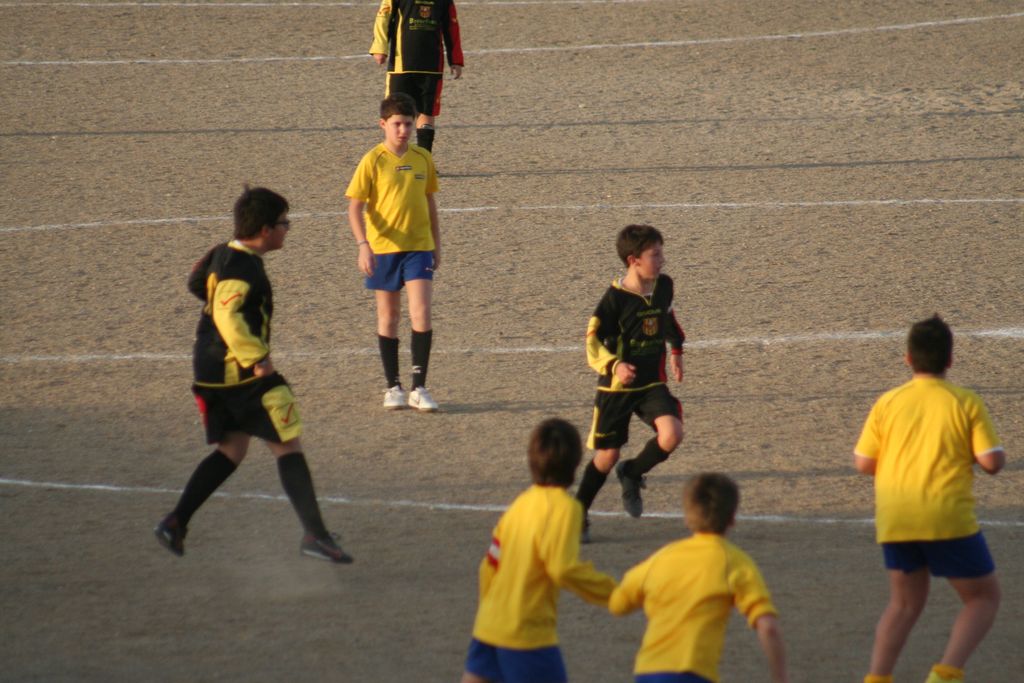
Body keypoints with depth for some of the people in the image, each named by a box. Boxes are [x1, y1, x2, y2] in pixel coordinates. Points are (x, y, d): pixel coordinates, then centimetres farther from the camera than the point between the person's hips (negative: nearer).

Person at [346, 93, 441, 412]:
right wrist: (363, 245, -20)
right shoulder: (373, 161, -6)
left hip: (418, 247, 2)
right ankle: (393, 387, 17)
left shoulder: (422, 158, 5)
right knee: (388, 316, 7)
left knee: (421, 314, -10)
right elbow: (355, 208, -8)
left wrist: (436, 244, 17)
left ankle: (419, 388, -5)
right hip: (383, 248, -2)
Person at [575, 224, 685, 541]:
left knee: (671, 434, -21)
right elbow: (592, 341, -13)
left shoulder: (664, 286, 0)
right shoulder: (616, 297, -17)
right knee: (607, 455, 2)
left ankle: (632, 474, 9)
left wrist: (676, 351, 25)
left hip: (652, 383, 4)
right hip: (616, 387, -4)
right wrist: (614, 366, -29)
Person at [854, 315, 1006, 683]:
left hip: (894, 518, 4)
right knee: (984, 596, 10)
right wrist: (999, 454, 14)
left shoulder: (888, 403, 5)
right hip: (948, 515, -4)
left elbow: (863, 463, 4)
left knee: (905, 603, 20)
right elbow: (991, 460, -8)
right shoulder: (966, 403, -3)